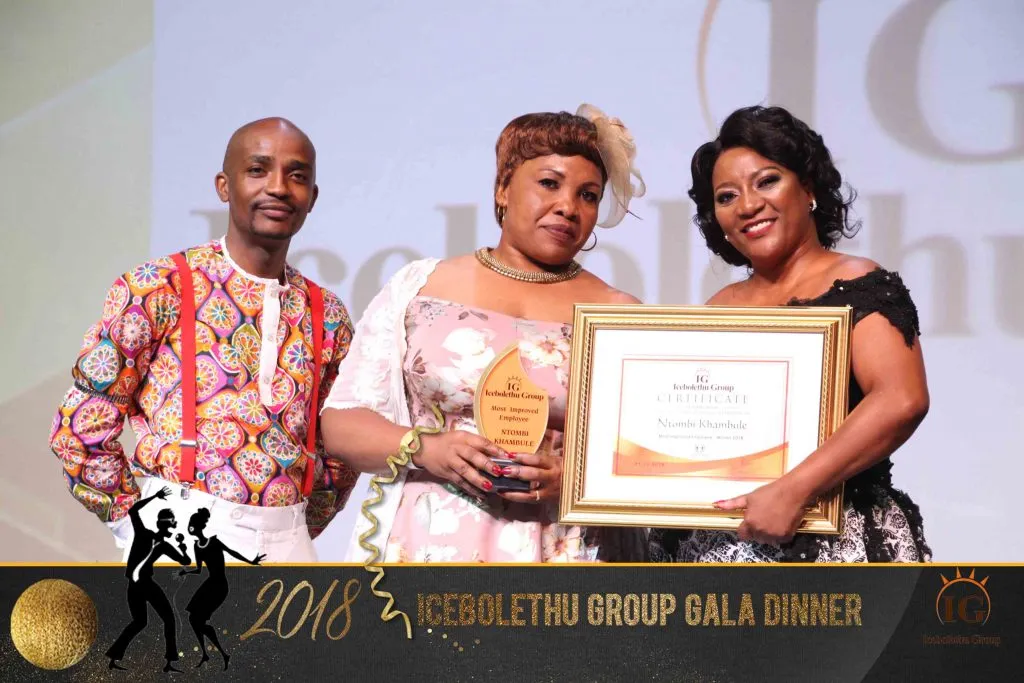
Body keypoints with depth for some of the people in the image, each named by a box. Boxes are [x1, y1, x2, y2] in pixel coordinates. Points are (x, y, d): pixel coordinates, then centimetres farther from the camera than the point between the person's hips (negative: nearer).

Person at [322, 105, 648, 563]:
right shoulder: (419, 287, 7)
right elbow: (341, 422, 5)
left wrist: (574, 477, -15)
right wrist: (427, 450, -12)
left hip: (554, 557, 0)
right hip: (420, 548, 0)